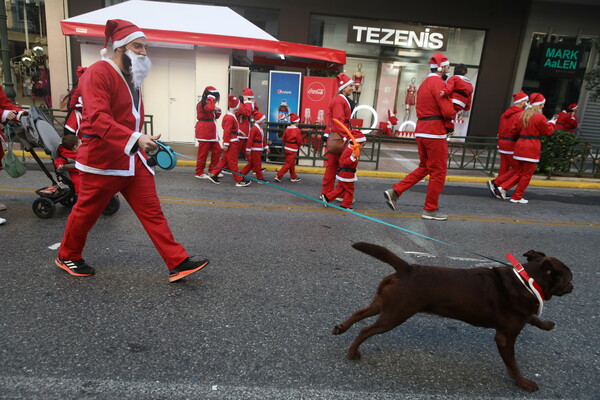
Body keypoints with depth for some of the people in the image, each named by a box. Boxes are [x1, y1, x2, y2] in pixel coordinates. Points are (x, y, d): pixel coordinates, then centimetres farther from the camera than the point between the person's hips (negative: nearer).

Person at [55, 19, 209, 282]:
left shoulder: (133, 77, 14)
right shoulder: (98, 72, -14)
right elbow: (98, 118, -27)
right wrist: (135, 139, -38)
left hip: (133, 160, 8)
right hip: (102, 160, -7)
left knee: (152, 211, 2)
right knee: (86, 213, 10)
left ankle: (178, 263, 2)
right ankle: (67, 257, 36)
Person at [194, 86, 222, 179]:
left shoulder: (208, 104, 19)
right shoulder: (202, 104, -12)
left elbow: (215, 116, 22)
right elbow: (210, 108, -34)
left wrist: (217, 111, 3)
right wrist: (211, 99, -20)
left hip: (210, 132, 10)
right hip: (204, 132, -10)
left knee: (217, 150, 10)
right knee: (203, 153, -4)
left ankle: (212, 171, 19)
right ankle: (199, 173, 6)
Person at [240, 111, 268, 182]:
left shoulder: (261, 128, 14)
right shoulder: (254, 128, -16)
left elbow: (263, 139, 22)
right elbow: (250, 139, -18)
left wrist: (266, 146, 19)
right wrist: (248, 149, -19)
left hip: (259, 149, 10)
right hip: (255, 149, -10)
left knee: (252, 163, 15)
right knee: (257, 164, 0)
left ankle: (242, 174, 23)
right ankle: (260, 178, 8)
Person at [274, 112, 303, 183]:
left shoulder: (287, 129, 1)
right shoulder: (297, 130, -16)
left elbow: (284, 139, 6)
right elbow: (299, 141, -11)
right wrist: (298, 146, 9)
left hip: (286, 148, 7)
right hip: (293, 149, -7)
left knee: (292, 164, 18)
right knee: (288, 164, -2)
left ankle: (293, 177, 28)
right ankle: (278, 176, -7)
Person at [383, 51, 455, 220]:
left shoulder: (424, 84, 17)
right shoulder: (438, 83, -12)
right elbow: (448, 111, -19)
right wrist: (453, 114, 4)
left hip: (421, 131, 9)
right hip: (435, 133, -9)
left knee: (424, 168, 19)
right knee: (438, 171, 3)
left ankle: (394, 191, 9)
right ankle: (430, 209, 12)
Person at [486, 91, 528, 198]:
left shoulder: (506, 113, 14)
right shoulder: (521, 114, -11)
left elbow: (500, 130, 16)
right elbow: (521, 131, -20)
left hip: (502, 142, 8)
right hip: (512, 145, -8)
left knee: (504, 168, 10)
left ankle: (498, 191, 9)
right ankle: (495, 182, -9)